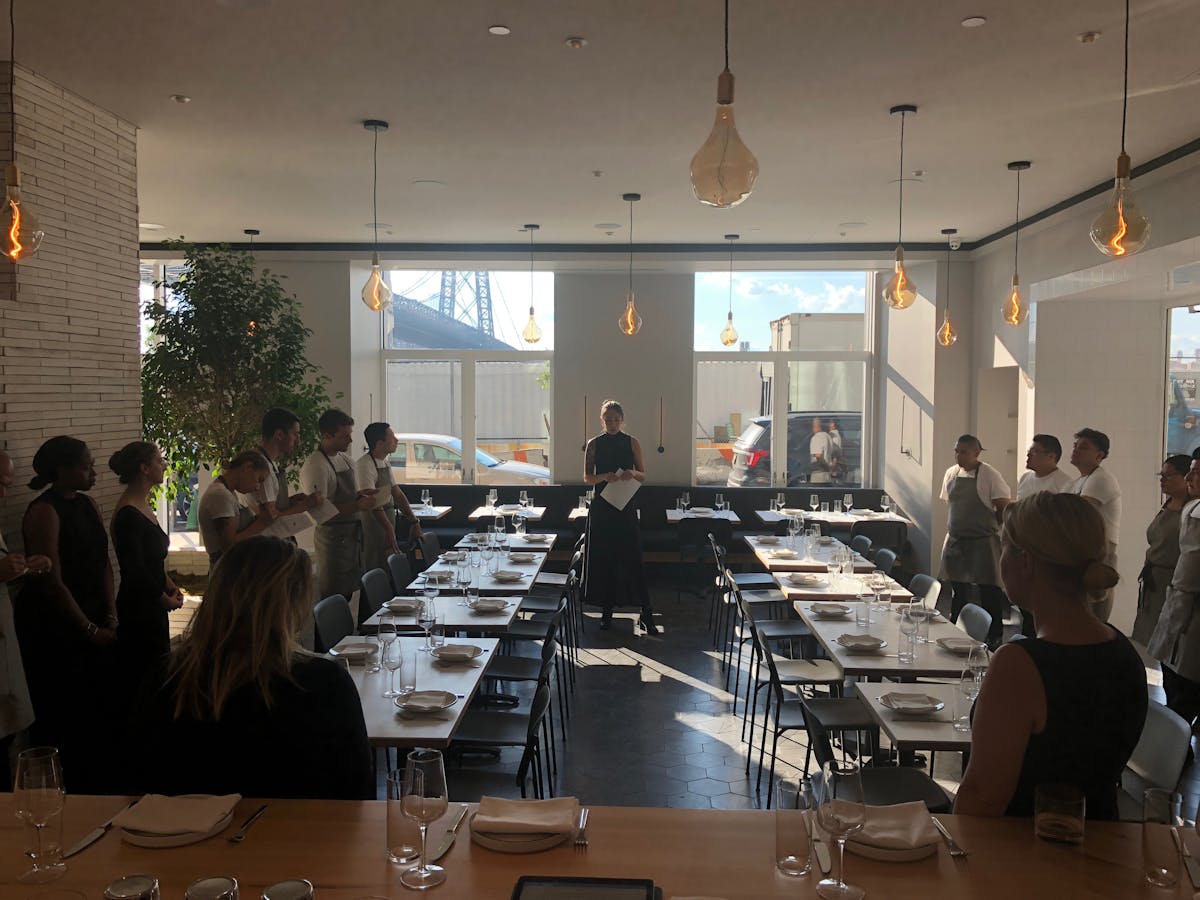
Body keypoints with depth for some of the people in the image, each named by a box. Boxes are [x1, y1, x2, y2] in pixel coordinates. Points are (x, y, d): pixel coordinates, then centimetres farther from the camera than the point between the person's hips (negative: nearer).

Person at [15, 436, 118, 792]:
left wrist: (111, 617, 1)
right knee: (62, 721, 2)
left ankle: (98, 788, 25)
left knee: (101, 710, 10)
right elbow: (53, 582, -18)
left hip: (93, 624, 7)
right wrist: (91, 630, -13)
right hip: (53, 629, -7)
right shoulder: (44, 512, -16)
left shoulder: (88, 504, 8)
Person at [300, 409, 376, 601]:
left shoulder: (347, 460, 12)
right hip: (333, 539, -8)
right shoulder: (315, 467, -16)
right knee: (333, 596, -2)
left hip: (353, 534, 8)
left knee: (349, 592, 14)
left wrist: (361, 494, 1)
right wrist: (357, 506, -23)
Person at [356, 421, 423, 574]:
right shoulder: (365, 465, -19)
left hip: (388, 520, 9)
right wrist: (389, 529, -34)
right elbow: (372, 502, -26)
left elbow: (397, 494, 14)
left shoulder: (386, 462, 10)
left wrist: (414, 522, 10)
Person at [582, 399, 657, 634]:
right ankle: (607, 610, 15)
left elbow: (643, 475, 6)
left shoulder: (632, 442, 4)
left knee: (633, 558, -5)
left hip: (626, 507, -1)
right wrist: (604, 477, -16)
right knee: (603, 559, 3)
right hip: (601, 506, 1)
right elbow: (587, 478, 4)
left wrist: (632, 474, -16)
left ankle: (646, 614, -4)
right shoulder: (594, 444, 4)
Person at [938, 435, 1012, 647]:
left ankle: (994, 638, 10)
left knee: (989, 592, 0)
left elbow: (1006, 508, -10)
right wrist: (959, 525, 11)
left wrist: (987, 524, -3)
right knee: (959, 591, 15)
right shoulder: (951, 473, 5)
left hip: (983, 542, -6)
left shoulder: (990, 476, -13)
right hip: (955, 540, 6)